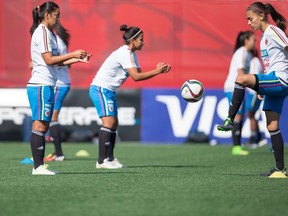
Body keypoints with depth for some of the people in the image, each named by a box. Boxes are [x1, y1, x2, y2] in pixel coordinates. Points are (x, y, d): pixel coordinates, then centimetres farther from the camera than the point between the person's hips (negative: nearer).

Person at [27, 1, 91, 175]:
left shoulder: (48, 33, 19)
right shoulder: (42, 32, -11)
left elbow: (56, 62, 19)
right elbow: (49, 60, -18)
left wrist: (78, 59, 12)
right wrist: (73, 54, -13)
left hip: (46, 86, 10)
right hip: (41, 85, -10)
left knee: (43, 126, 7)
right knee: (40, 125, -10)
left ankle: (39, 166, 7)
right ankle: (38, 166, -11)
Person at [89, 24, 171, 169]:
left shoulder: (131, 53, 12)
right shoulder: (124, 53, -19)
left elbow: (139, 74, 7)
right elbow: (136, 76, -25)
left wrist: (158, 70, -5)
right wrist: (156, 71, -22)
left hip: (108, 91, 11)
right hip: (100, 88, -10)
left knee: (113, 123, 8)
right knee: (109, 121, -17)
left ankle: (109, 158, 10)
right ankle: (102, 161, -19)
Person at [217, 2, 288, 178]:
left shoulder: (273, 31, -8)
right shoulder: (264, 36, 20)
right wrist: (261, 89, 22)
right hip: (272, 84, 10)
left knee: (241, 79, -27)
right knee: (272, 127, 5)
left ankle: (230, 120, -21)